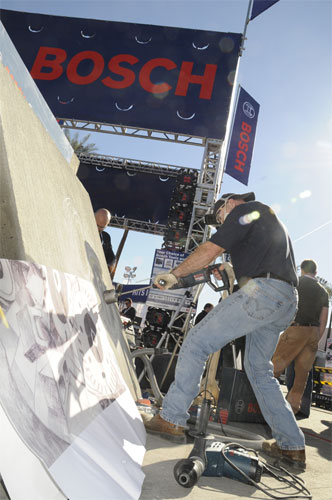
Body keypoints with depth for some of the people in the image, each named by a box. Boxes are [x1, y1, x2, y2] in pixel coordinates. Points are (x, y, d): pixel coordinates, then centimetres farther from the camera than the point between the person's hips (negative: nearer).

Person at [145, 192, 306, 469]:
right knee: (259, 369, 19)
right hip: (287, 302, 10)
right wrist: (232, 271, 30)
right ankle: (292, 446, 22)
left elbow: (210, 251, -6)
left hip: (263, 292, -10)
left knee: (196, 342, -7)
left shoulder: (244, 209, 5)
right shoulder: (271, 219, 33)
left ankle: (171, 420, -6)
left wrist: (174, 274, 1)